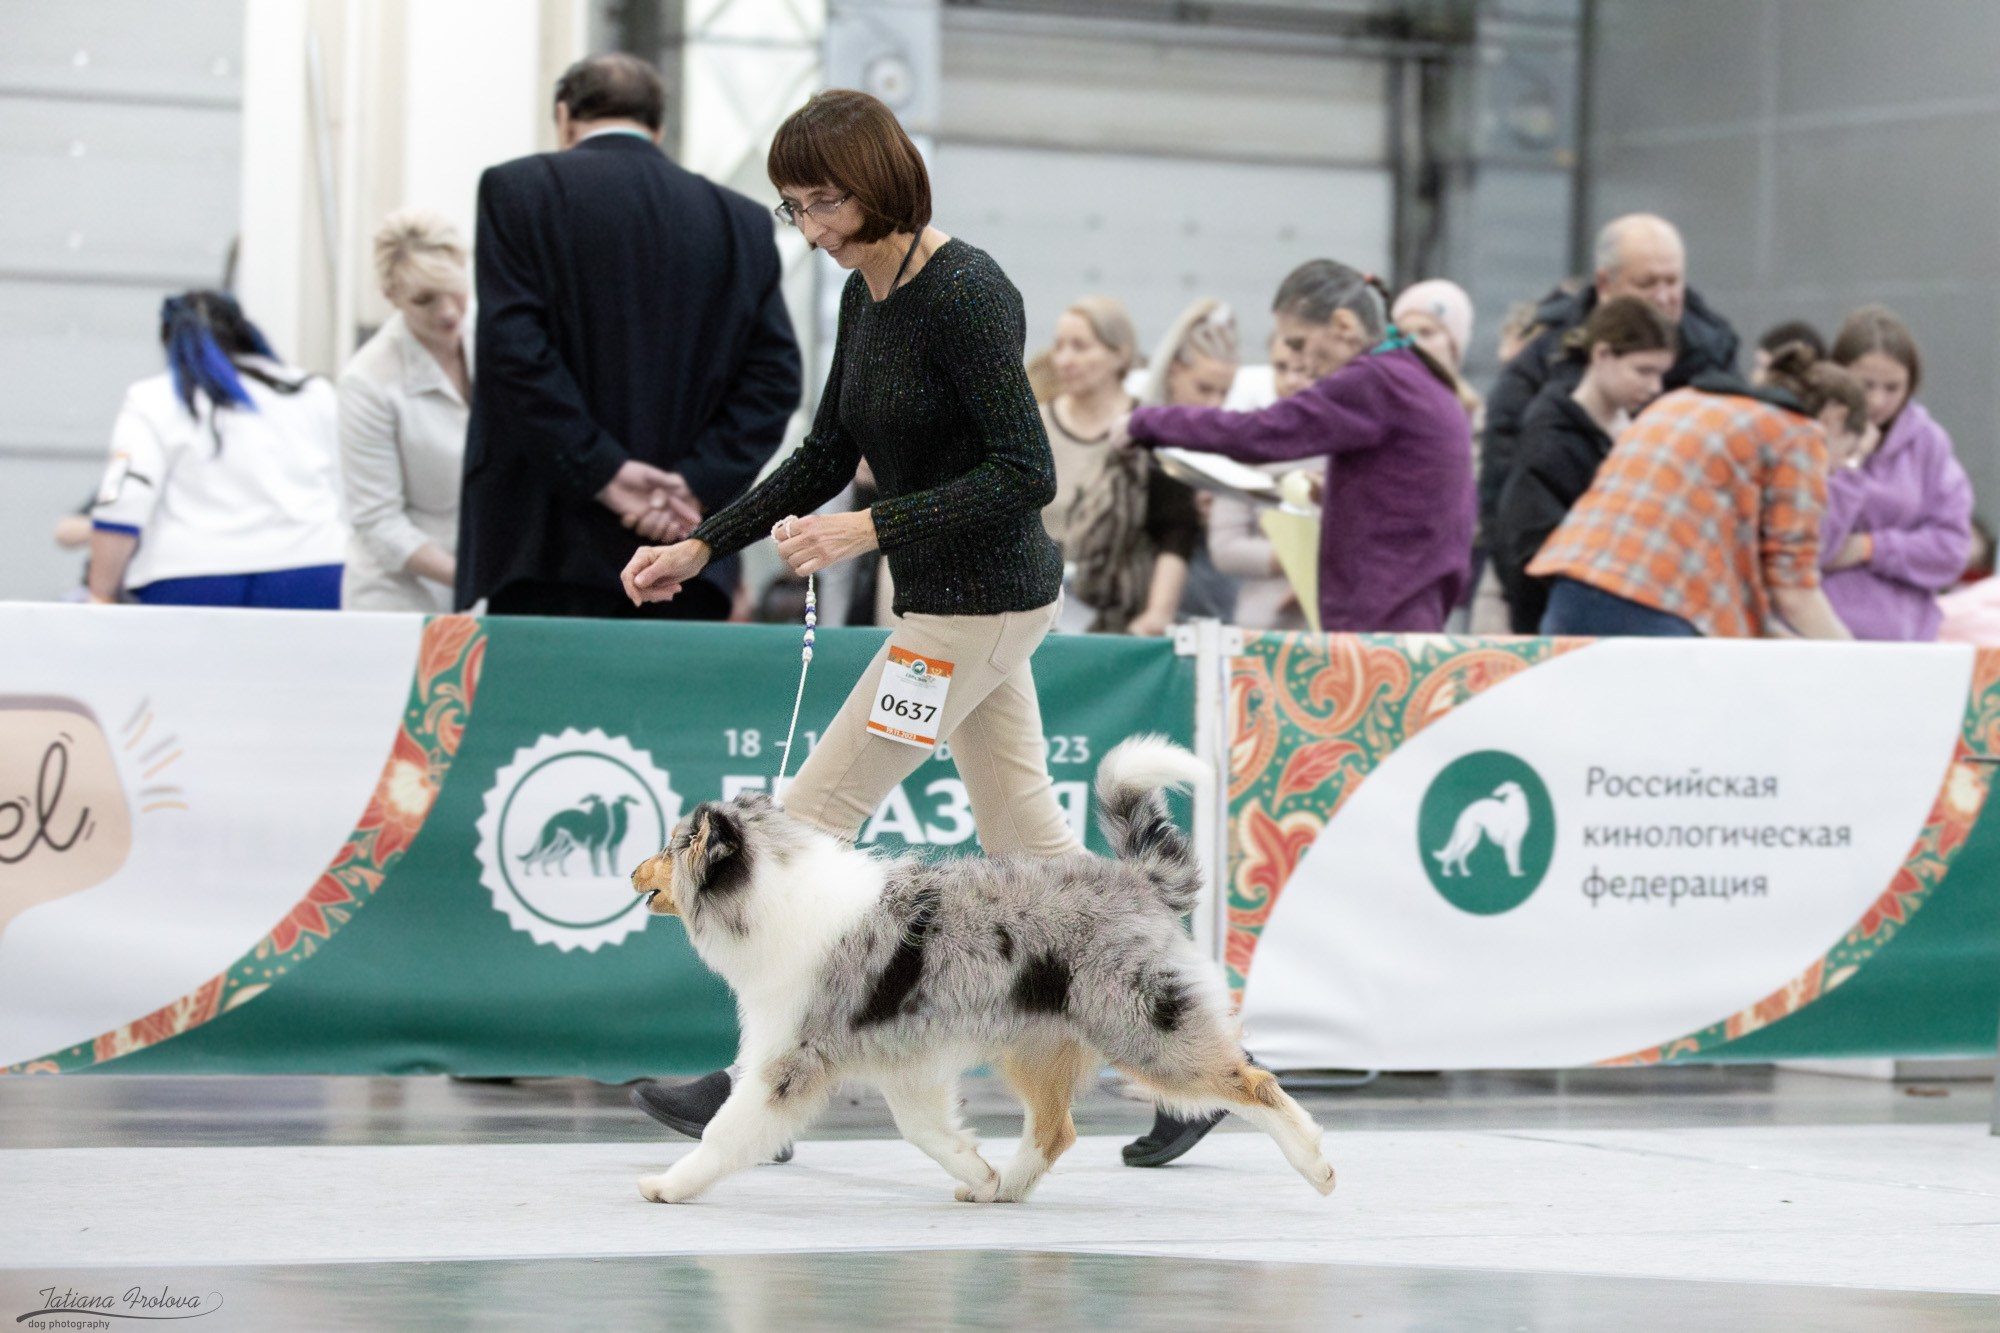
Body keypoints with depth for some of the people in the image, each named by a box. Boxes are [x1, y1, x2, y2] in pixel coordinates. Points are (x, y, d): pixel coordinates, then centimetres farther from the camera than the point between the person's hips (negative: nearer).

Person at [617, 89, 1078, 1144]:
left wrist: (874, 529, -26)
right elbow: (825, 458, 16)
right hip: (951, 596, 10)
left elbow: (1027, 473, -23)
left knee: (814, 817, -4)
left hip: (980, 602, -10)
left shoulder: (964, 294, -21)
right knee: (1027, 840, 12)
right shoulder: (864, 296, 7)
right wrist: (701, 549, 10)